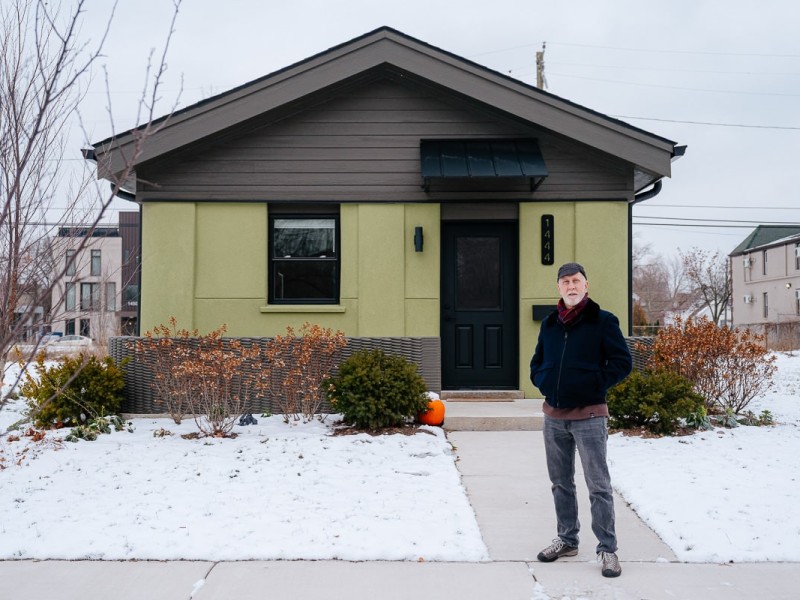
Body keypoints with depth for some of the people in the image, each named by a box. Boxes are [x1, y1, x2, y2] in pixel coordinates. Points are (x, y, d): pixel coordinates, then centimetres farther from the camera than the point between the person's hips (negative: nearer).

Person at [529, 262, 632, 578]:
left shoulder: (603, 321, -5)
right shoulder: (549, 323, 10)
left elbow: (622, 362, -7)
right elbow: (536, 362, 20)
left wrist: (593, 384, -14)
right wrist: (543, 382, 3)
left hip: (588, 416, -5)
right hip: (553, 416, 5)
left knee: (598, 486, -1)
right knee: (561, 483, 15)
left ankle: (607, 549, 8)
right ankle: (567, 539, 28)